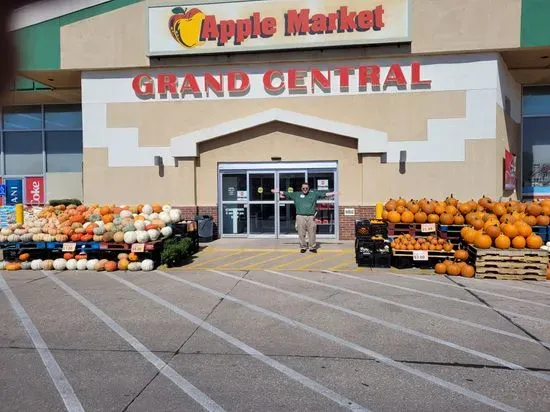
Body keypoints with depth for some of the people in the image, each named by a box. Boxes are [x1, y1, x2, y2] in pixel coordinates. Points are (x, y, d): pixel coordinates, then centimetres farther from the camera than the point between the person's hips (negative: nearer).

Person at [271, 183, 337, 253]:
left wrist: (332, 193, 4)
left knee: (312, 233, 1)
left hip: (311, 217, 0)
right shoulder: (296, 194, 12)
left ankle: (312, 247, 11)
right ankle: (303, 247, 12)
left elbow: (324, 194, 10)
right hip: (300, 216, 0)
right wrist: (279, 192, 0)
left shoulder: (314, 194, 13)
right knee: (301, 234, 1)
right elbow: (286, 193, 9)